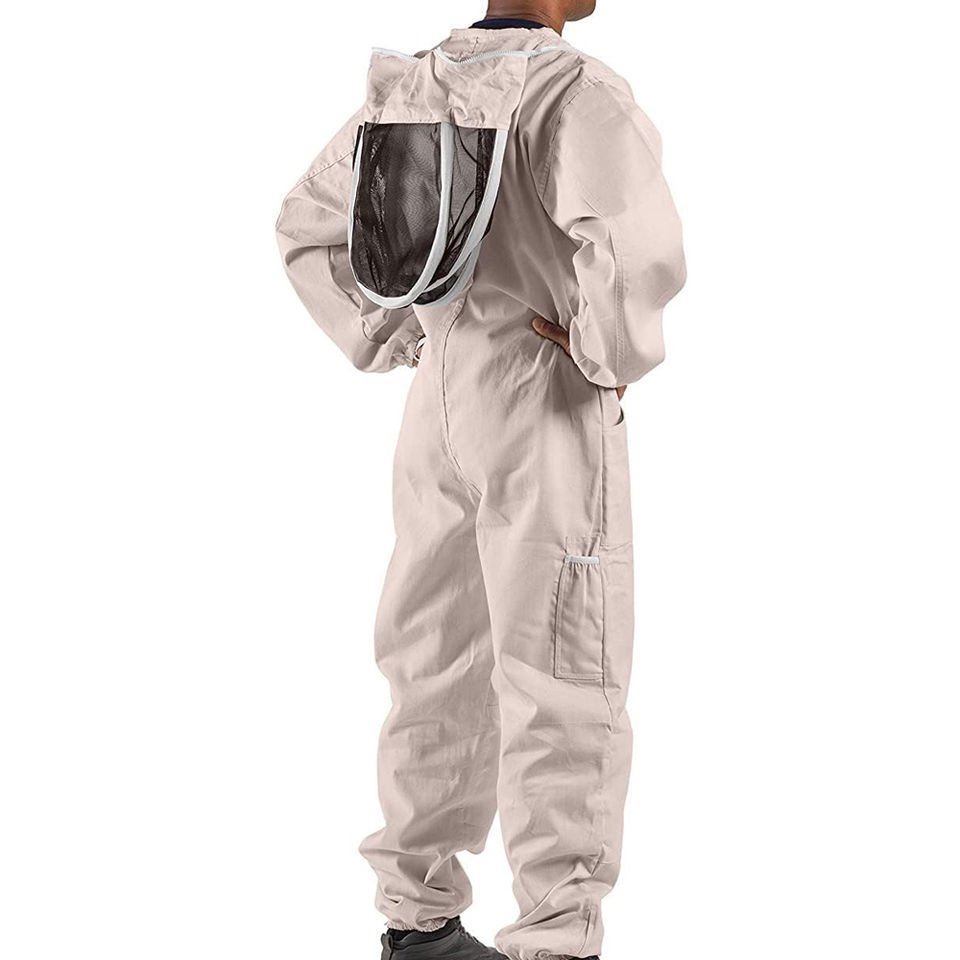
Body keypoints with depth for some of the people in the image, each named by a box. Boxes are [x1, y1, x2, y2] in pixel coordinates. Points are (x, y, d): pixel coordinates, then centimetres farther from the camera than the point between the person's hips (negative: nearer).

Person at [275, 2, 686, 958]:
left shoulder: (417, 82, 8)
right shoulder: (578, 92, -18)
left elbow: (306, 224, 18)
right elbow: (641, 252, -34)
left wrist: (388, 347, 13)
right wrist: (613, 355, -15)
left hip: (444, 410, 8)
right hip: (549, 420, -8)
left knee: (442, 666, 14)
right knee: (564, 694, -2)